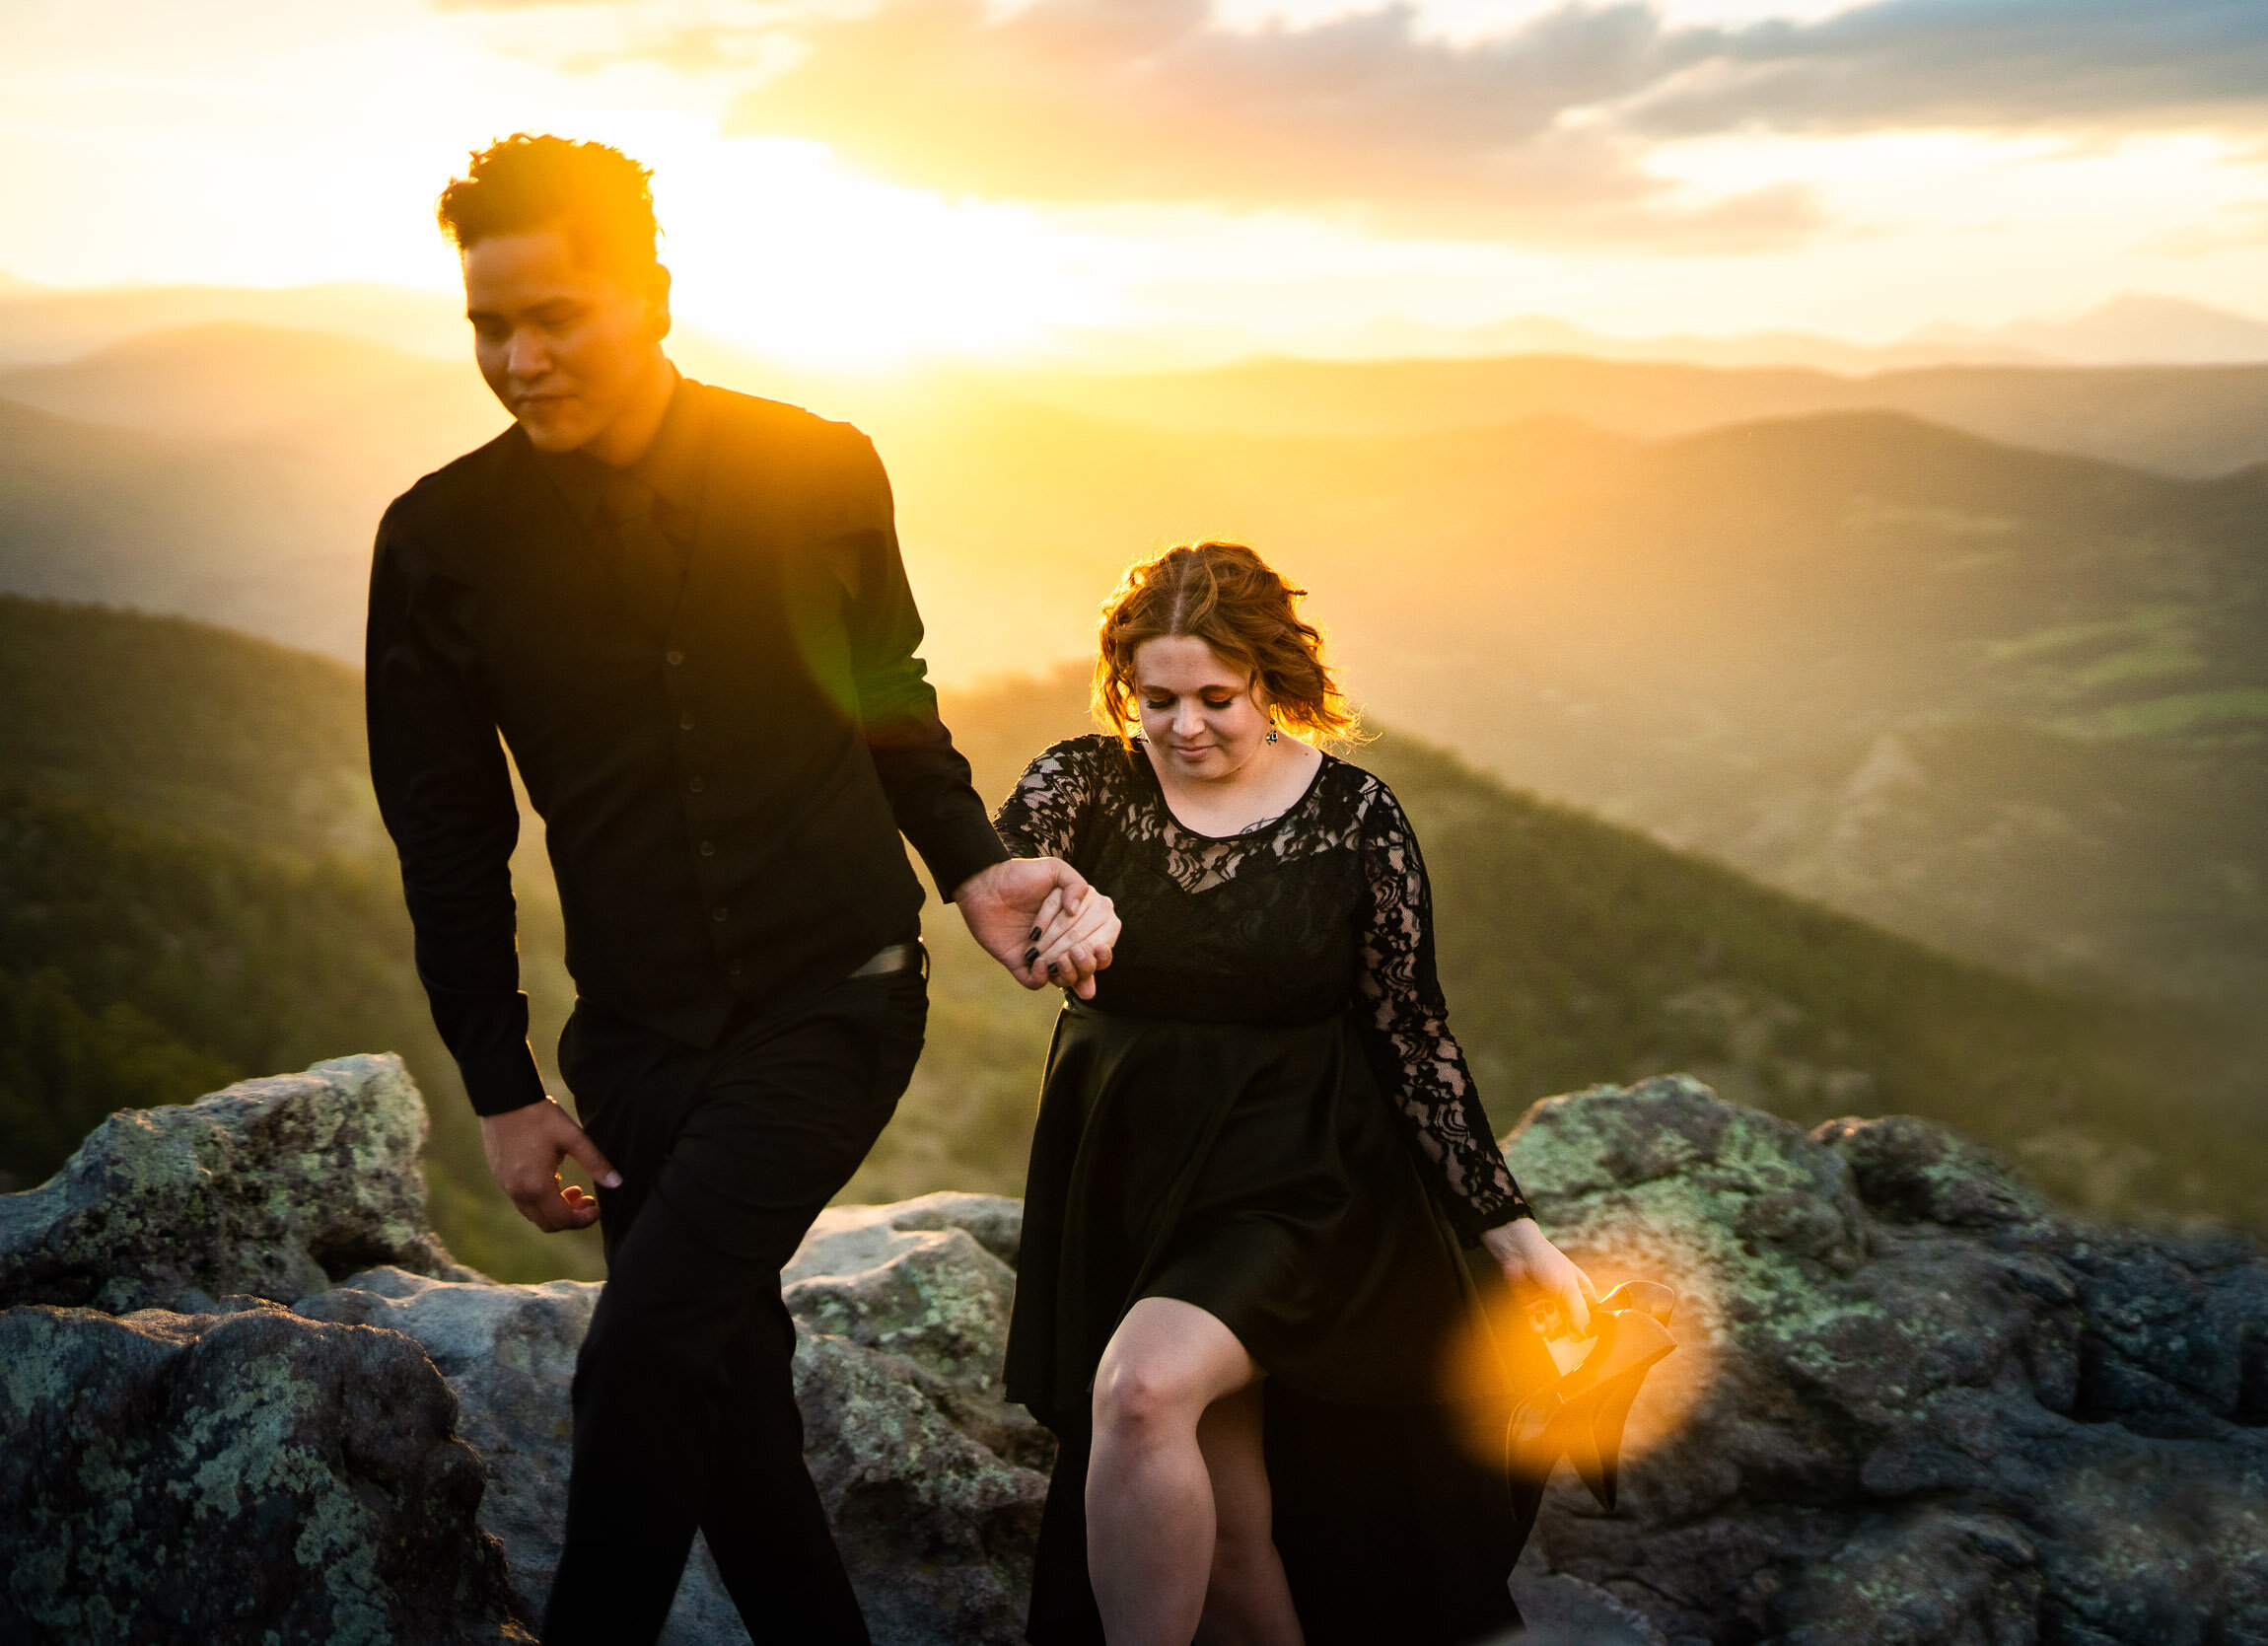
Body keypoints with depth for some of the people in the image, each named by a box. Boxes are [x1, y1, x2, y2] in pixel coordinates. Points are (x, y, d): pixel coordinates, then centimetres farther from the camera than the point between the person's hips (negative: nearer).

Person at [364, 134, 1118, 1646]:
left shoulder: (820, 471, -3)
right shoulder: (445, 538, -3)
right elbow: (448, 836, 3)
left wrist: (973, 865, -3)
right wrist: (503, 1090, 2)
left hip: (836, 998, -2)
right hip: (638, 1032, 2)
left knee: (648, 1350, -17)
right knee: (725, 1391, 9)